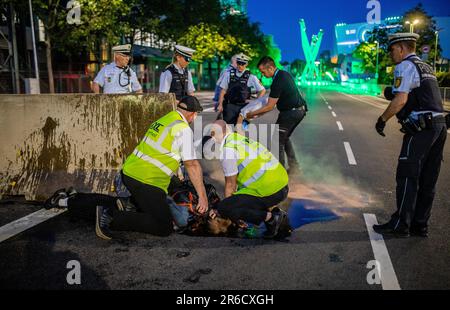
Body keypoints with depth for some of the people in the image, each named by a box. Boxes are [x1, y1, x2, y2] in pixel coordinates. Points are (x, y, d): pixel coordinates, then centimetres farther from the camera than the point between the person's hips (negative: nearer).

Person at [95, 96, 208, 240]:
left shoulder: (163, 120, 15)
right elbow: (192, 165, -13)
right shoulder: (184, 129, -10)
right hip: (146, 181, -9)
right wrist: (202, 196, -8)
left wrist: (178, 173, 38)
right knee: (164, 228, -4)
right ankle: (111, 217, -11)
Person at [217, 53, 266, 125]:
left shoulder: (250, 77, -1)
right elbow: (223, 90, 7)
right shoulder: (229, 74, 4)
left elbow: (262, 90, 3)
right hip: (230, 106, 1)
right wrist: (220, 105, 2)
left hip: (243, 107, -1)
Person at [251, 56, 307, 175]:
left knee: (278, 140, -3)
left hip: (290, 112, -10)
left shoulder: (278, 82, -23)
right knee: (285, 137, 20)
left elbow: (269, 107, -20)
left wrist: (252, 114, -11)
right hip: (300, 110, 10)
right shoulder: (284, 74, 7)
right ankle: (294, 166, 21)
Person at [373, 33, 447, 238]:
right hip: (439, 125, 9)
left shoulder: (405, 67, -5)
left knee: (407, 178, -3)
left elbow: (401, 100, -17)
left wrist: (382, 119, -8)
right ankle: (420, 225, 18)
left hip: (421, 129, -9)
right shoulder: (427, 67, 23)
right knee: (427, 181, 10)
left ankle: (400, 225, 2)